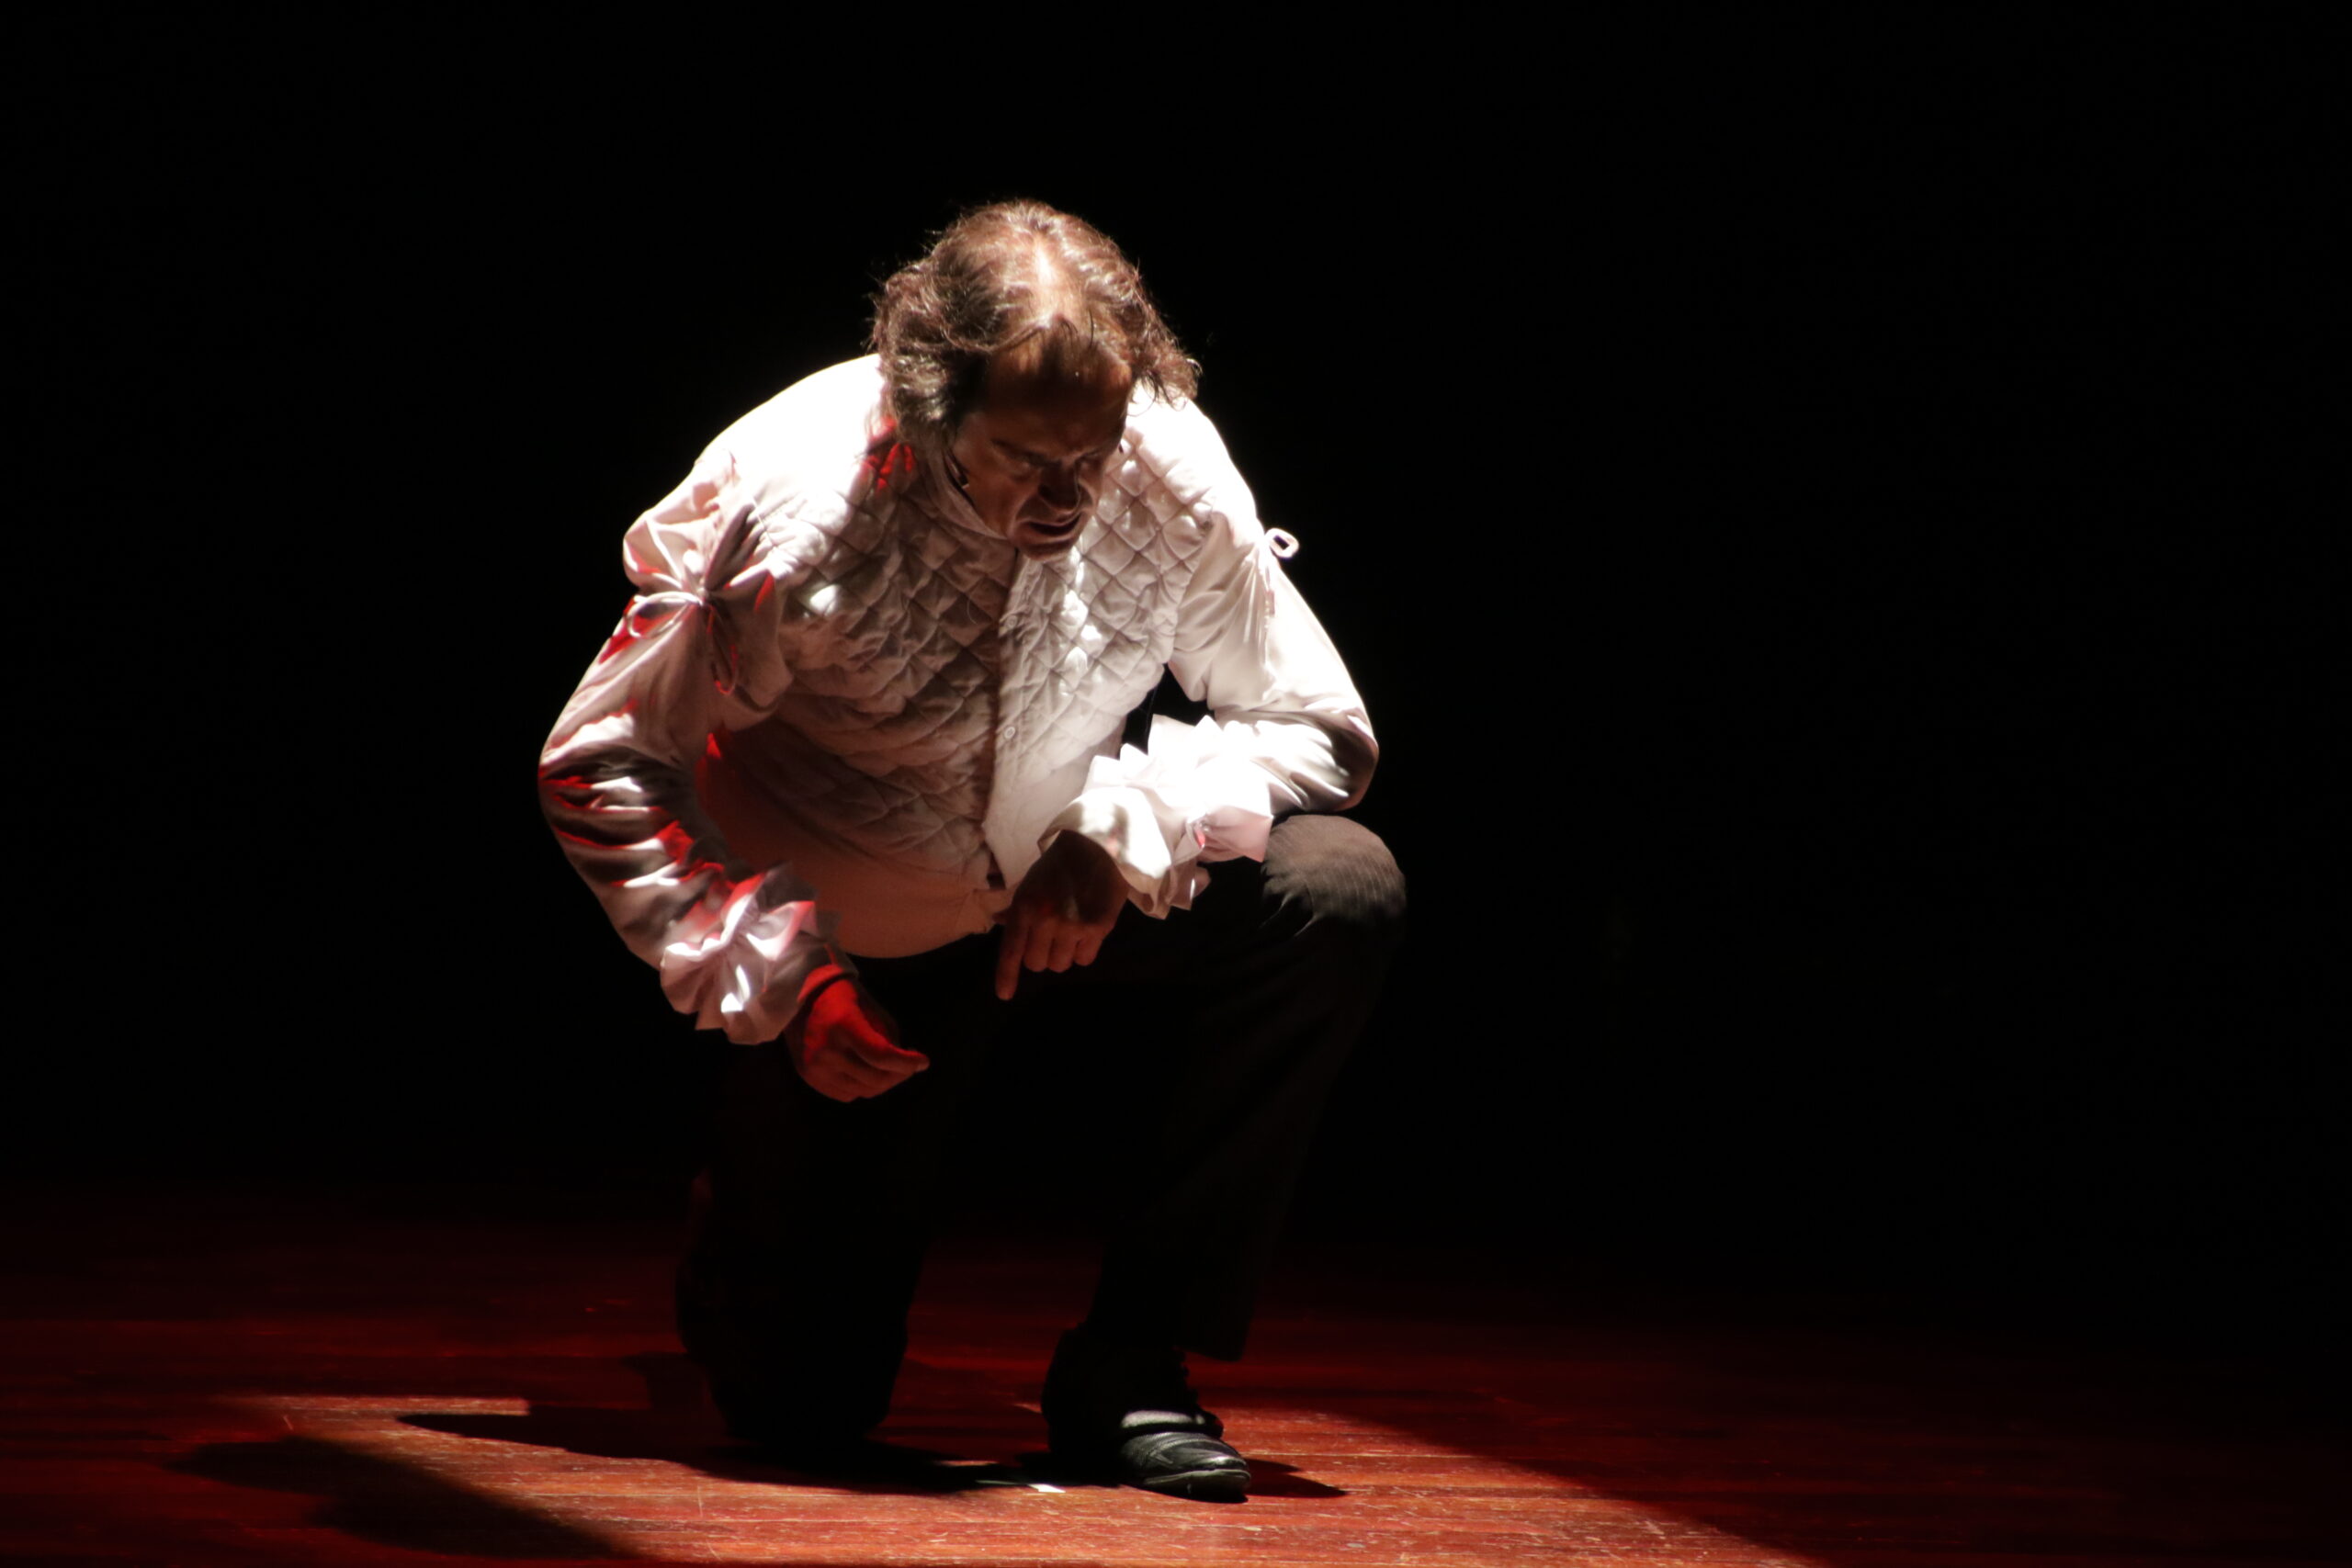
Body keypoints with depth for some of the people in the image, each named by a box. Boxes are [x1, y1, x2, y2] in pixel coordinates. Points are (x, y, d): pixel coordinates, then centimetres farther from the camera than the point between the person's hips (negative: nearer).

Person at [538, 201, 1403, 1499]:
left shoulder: (1172, 480, -21)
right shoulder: (791, 514, -28)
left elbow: (1318, 732, -10)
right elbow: (597, 769, -17)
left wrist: (1123, 827, -27)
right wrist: (776, 985, -26)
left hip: (1069, 902, 3)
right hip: (849, 948, -2)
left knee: (1340, 890, -27)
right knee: (802, 1409, -8)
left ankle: (1127, 1362, -17)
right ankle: (752, 1210, 32)